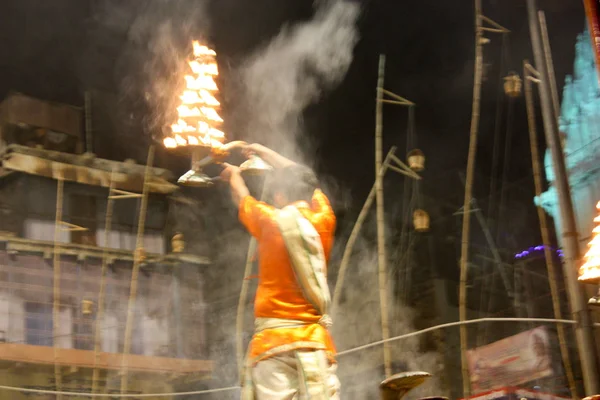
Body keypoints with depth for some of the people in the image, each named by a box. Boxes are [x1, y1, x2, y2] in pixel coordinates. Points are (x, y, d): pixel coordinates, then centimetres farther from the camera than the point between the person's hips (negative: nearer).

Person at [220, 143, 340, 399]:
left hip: (273, 339, -3)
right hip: (316, 340, 3)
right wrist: (267, 153, 42)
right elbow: (302, 181, 28)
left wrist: (233, 175, 45)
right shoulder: (323, 221, 8)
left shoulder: (271, 222, 0)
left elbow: (242, 198, 23)